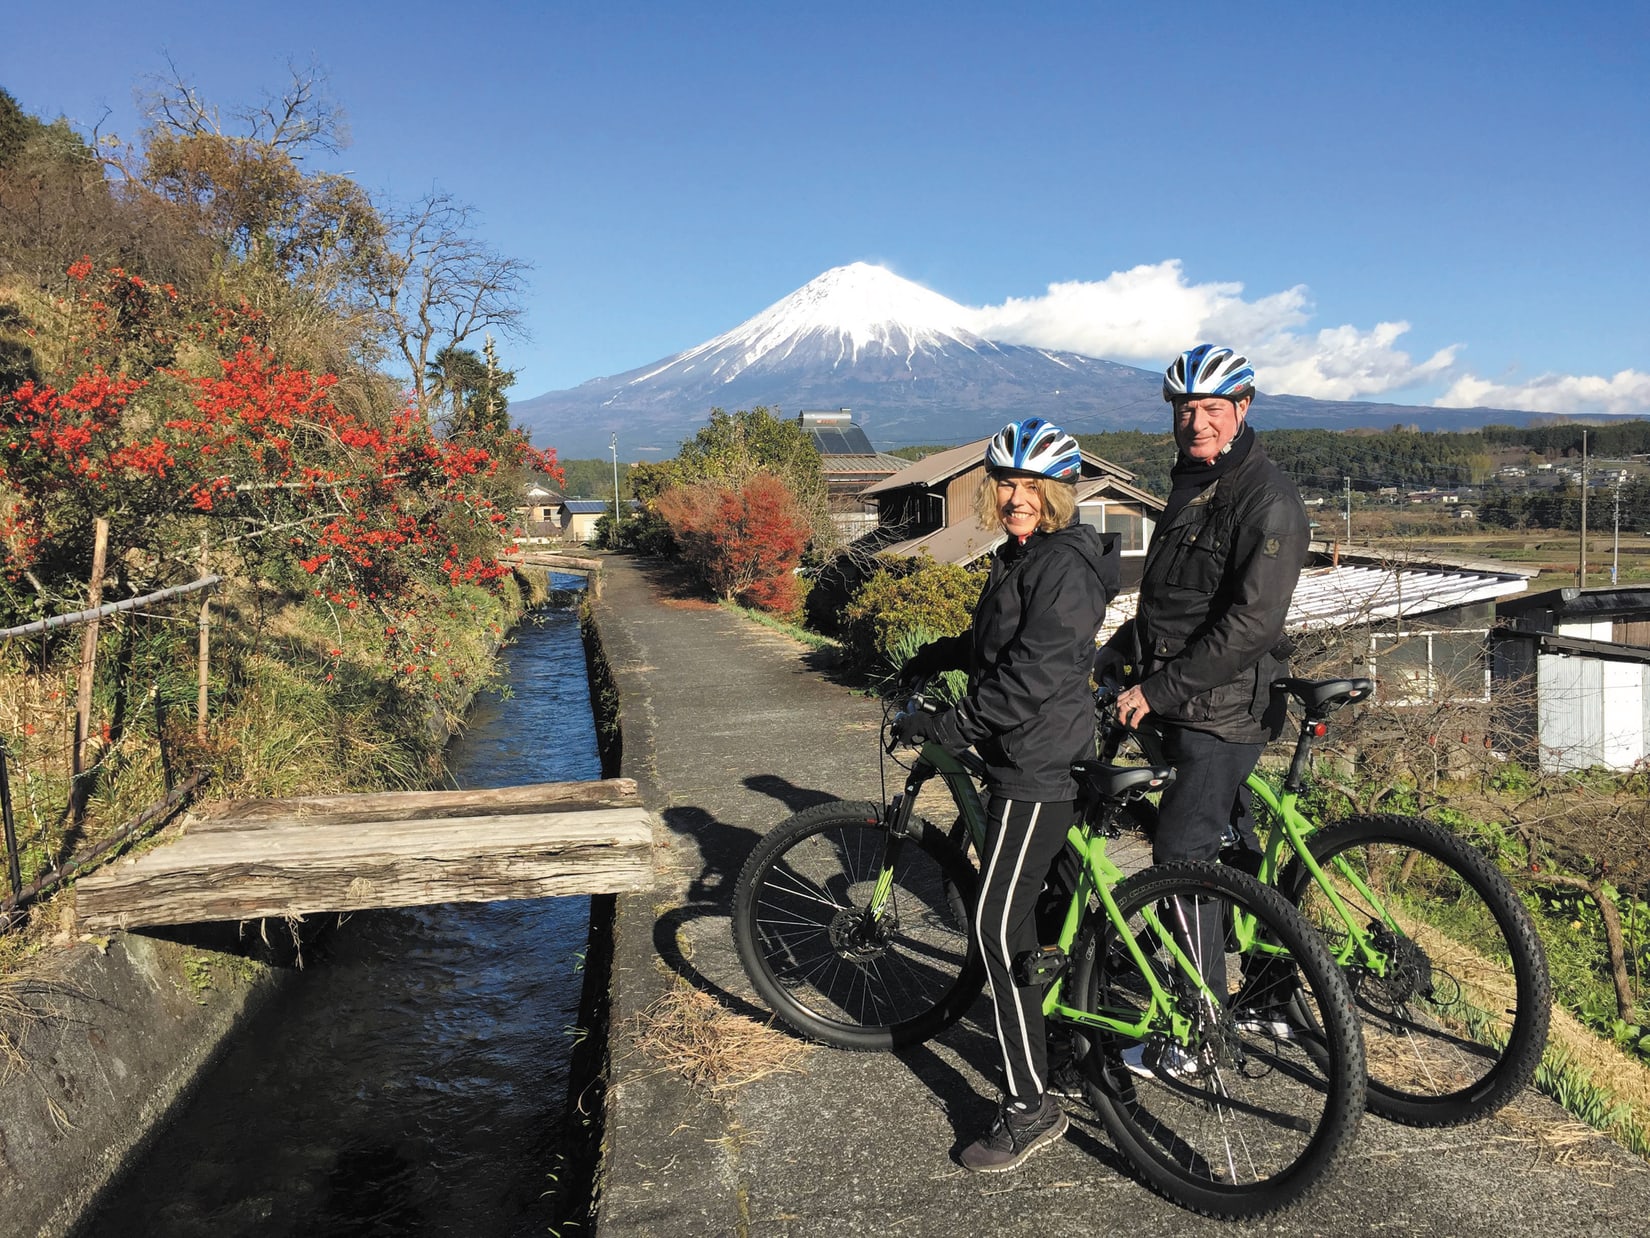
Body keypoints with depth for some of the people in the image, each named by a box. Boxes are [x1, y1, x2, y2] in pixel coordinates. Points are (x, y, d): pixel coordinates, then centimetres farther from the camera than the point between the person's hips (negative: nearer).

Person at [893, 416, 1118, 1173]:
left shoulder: (1064, 565, -17)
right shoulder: (1020, 556, 15)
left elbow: (1033, 673, -25)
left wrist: (949, 727, -23)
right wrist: (931, 658, 24)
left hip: (1039, 767, -10)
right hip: (1024, 760, 10)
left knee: (999, 925, -10)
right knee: (1023, 912, 20)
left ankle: (1030, 1107, -2)